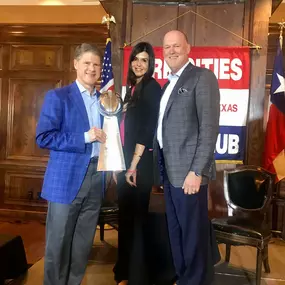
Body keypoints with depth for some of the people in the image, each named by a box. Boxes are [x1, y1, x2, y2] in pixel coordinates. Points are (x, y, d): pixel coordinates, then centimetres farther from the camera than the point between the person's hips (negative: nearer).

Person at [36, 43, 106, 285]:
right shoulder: (57, 97, -3)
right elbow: (44, 137, -11)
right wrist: (85, 137, -16)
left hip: (96, 179, 5)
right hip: (67, 180, -5)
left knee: (83, 243, 15)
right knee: (58, 243, 7)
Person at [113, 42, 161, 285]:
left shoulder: (152, 87, -8)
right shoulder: (133, 88, 15)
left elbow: (147, 129, -16)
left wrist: (133, 165, -18)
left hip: (140, 162, -8)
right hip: (126, 160, 8)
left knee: (136, 217, 1)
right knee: (125, 215, 16)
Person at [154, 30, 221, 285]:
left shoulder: (202, 77, -6)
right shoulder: (168, 85, 18)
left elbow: (209, 127, -15)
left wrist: (197, 171, -20)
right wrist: (159, 167, 8)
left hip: (188, 170, -8)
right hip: (169, 171, 8)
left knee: (194, 234, 3)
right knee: (176, 233, 17)